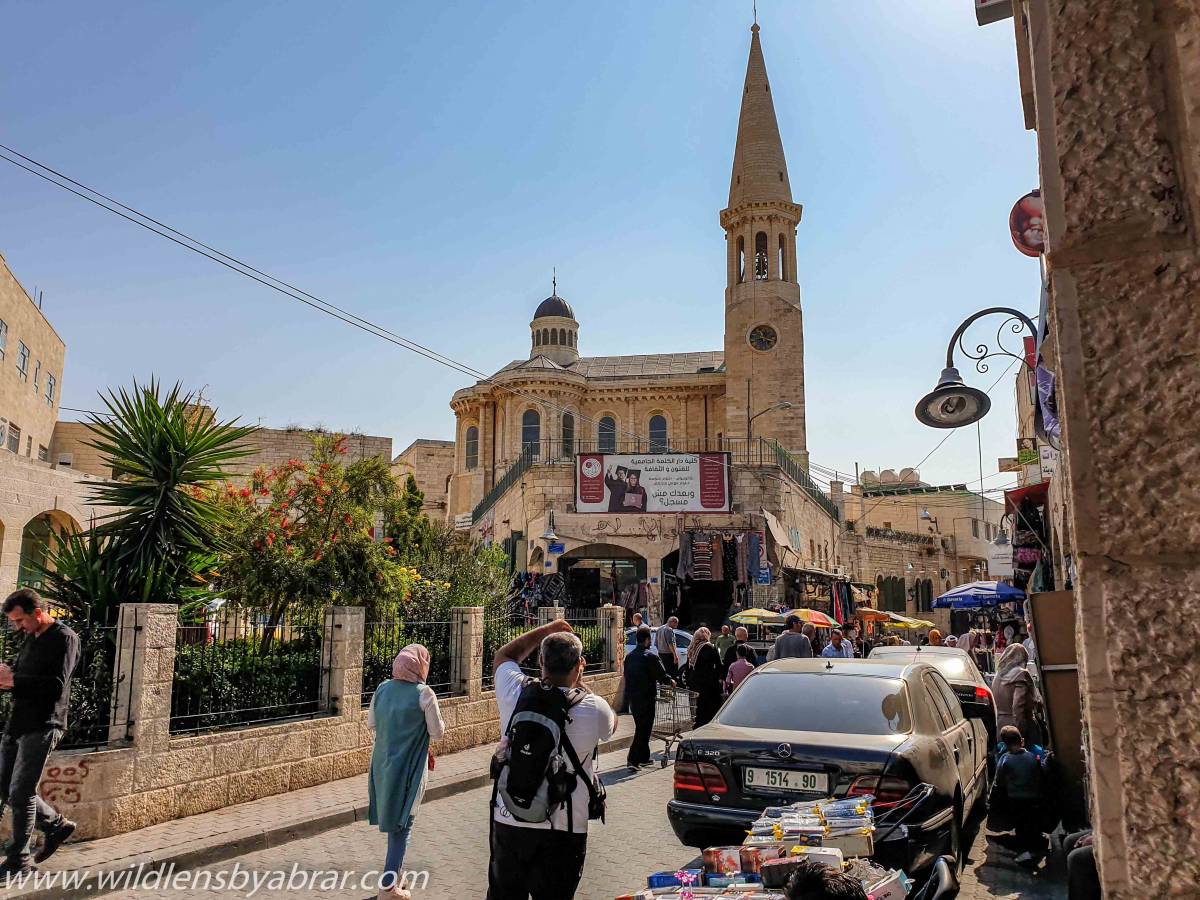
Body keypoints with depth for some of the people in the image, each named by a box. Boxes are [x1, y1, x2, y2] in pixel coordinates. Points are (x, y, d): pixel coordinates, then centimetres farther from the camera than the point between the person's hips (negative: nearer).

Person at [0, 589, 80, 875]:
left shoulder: (65, 639, -12)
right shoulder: (31, 639, 15)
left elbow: (56, 684, -21)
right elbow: (23, 681, 20)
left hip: (41, 727, -9)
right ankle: (57, 824, 29)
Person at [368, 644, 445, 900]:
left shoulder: (382, 689, -1)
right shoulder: (424, 693, -16)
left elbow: (371, 724, 9)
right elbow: (437, 733, -10)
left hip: (382, 763, 5)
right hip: (409, 767, -5)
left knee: (390, 818, 19)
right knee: (402, 824, 5)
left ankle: (393, 876, 32)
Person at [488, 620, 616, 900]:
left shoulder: (515, 693, -11)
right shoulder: (592, 708, -17)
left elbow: (502, 656, 13)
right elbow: (611, 724, 10)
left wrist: (546, 630, 17)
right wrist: (579, 683, 11)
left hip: (508, 822, 3)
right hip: (563, 829, -2)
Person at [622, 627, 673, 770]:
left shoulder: (629, 656, 7)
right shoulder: (651, 657, -15)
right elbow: (662, 676, -11)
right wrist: (671, 681, 8)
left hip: (632, 697, 7)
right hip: (645, 698, -7)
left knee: (641, 727, 19)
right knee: (643, 729, -1)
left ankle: (644, 758, 26)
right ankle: (633, 759, -5)